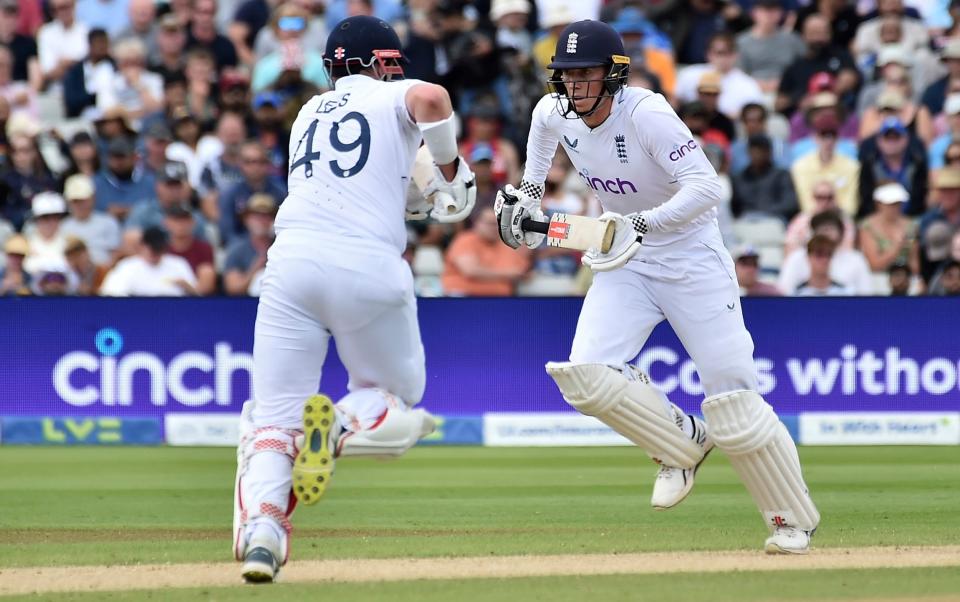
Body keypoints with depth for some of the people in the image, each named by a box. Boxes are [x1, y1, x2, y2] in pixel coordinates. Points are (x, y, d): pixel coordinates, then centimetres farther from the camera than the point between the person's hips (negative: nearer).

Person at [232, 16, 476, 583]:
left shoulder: (309, 114, 27)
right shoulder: (392, 96, 12)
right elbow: (431, 98, -11)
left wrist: (420, 199, 34)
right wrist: (451, 169, 2)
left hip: (292, 258, 3)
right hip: (369, 264, -3)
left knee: (275, 413, 2)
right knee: (399, 397, 18)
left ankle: (260, 527, -25)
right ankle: (341, 424, -18)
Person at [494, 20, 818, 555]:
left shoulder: (647, 114, -25)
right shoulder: (556, 111, -5)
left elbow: (705, 187, -32)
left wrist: (643, 223, -44)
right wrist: (529, 190, 16)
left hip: (690, 254, -6)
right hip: (626, 257, 6)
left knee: (734, 402, -9)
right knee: (585, 376, -16)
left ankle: (794, 519, 9)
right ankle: (683, 443, 7)